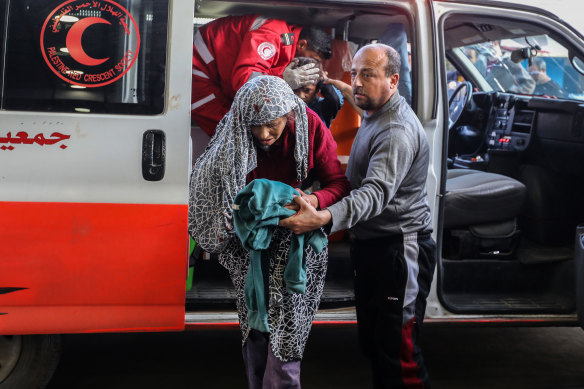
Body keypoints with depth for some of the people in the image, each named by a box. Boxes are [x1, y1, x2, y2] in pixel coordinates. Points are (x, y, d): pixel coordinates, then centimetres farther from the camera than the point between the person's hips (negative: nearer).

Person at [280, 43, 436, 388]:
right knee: (372, 339, 19)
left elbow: (376, 192, -36)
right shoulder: (374, 116, 13)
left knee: (398, 350, -7)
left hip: (398, 250, -10)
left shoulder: (398, 131, -21)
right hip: (370, 244, 10)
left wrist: (324, 218, -51)